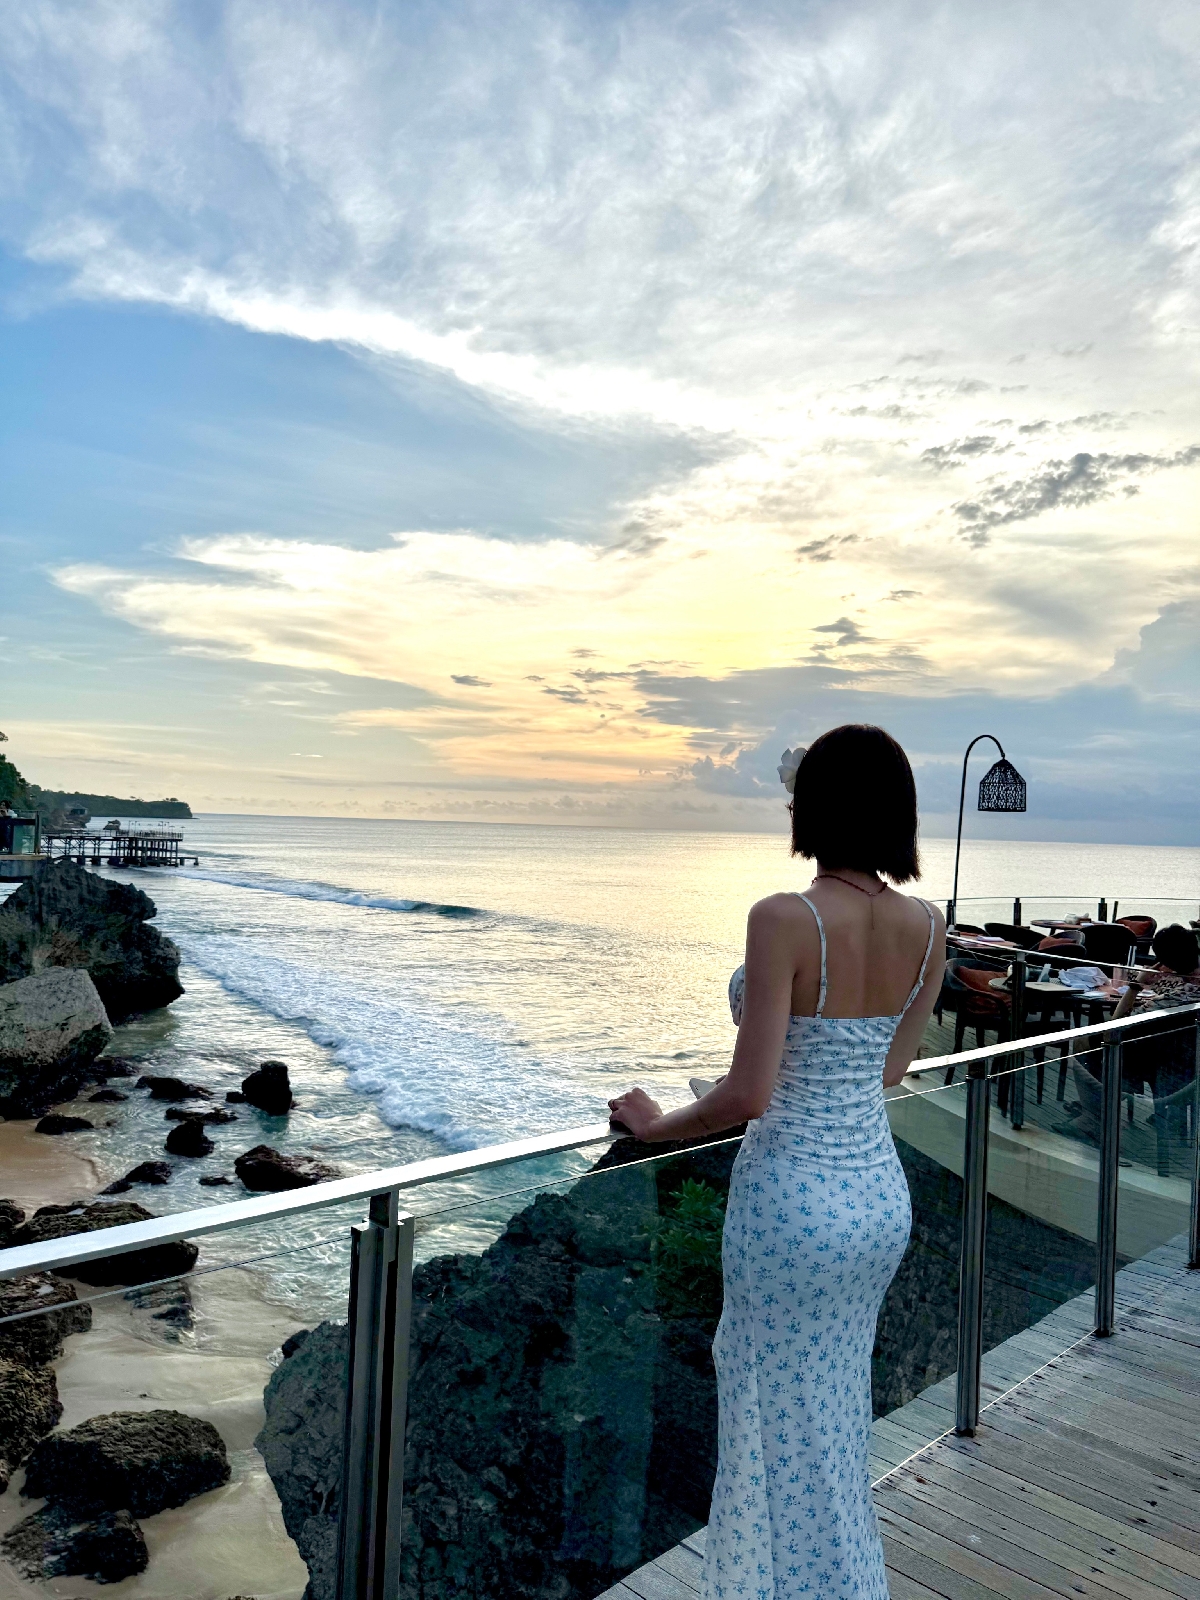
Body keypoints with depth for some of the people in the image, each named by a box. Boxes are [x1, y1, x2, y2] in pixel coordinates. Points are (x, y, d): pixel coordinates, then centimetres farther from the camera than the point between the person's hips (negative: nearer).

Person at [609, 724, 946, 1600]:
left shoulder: (784, 919, -22)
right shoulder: (927, 927, -2)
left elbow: (748, 1094, -22)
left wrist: (658, 1124, -4)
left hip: (795, 1202, -7)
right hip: (882, 1197, 7)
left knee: (797, 1436, 14)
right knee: (831, 1407, 28)